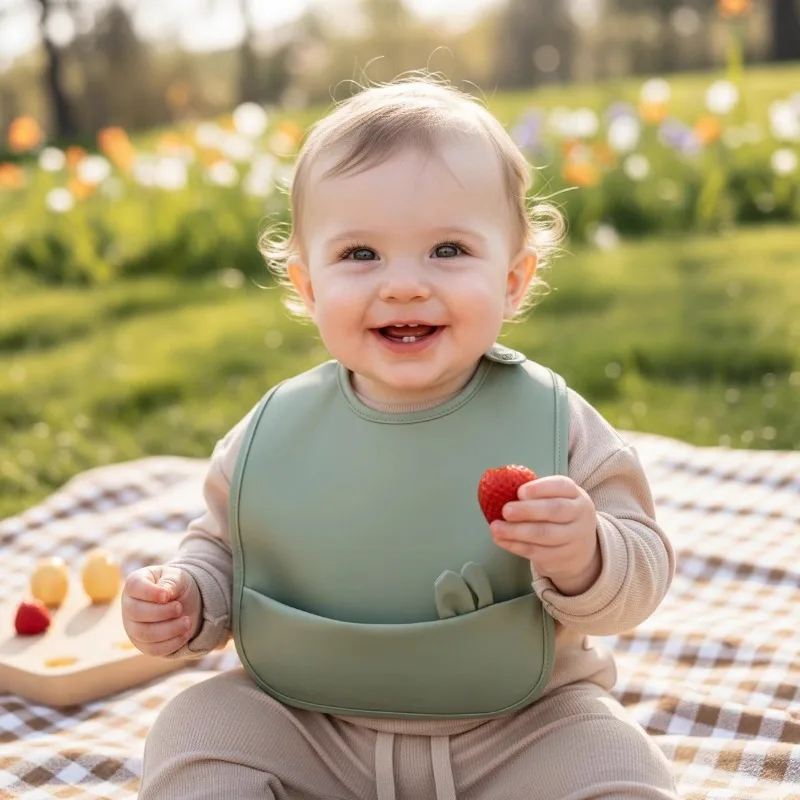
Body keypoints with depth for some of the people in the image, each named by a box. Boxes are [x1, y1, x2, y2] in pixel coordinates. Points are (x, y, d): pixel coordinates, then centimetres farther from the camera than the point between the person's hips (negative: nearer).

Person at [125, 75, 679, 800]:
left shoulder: (553, 424, -14)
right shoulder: (273, 433, -8)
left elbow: (643, 571, -9)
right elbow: (223, 547, 9)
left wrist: (585, 559, -31)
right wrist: (186, 597, -12)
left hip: (522, 728, -1)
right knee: (193, 734, -13)